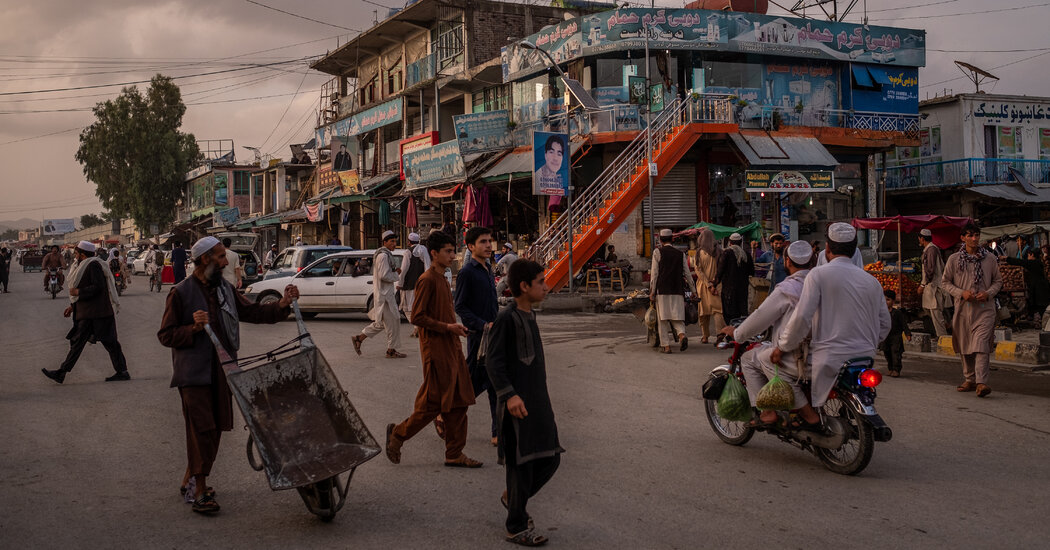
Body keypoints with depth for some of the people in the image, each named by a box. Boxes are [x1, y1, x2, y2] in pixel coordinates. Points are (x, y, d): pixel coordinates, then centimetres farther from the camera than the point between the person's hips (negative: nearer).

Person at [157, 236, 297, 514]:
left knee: (214, 429, 11)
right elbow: (165, 335, -6)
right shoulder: (181, 293, -7)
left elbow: (252, 312, 9)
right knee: (202, 430, -9)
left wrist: (282, 304, -5)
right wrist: (194, 328, -23)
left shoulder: (225, 289, 11)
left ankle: (190, 482, 28)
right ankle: (199, 492, 0)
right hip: (194, 373, -7)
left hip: (221, 371, 7)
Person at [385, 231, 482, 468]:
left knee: (458, 401, 7)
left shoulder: (441, 279, 16)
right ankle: (398, 433, 14)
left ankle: (454, 454, 12)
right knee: (433, 403, -5)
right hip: (435, 349, -9)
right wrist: (447, 327, -21)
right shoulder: (427, 280, -14)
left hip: (451, 347, 9)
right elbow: (417, 317, -18)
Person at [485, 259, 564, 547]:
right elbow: (493, 360, -18)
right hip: (518, 403, -9)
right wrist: (509, 394, -24)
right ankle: (517, 527, 13)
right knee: (521, 463, 0)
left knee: (550, 457, 11)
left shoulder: (530, 315, 11)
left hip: (539, 401, 9)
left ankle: (514, 497, 33)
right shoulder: (506, 318, -16)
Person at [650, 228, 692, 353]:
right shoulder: (680, 254, 10)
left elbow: (654, 273, -2)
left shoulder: (658, 252, 1)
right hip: (677, 290, 3)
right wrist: (693, 290, 20)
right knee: (677, 317, 8)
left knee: (663, 318, 3)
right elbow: (687, 273, 11)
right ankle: (682, 335, -20)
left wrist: (652, 292, 0)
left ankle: (666, 345, 1)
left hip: (662, 289, -3)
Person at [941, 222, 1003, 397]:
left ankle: (981, 383, -18)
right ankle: (970, 380, 23)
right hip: (963, 309, 2)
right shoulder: (954, 259, 4)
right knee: (965, 346, 9)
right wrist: (961, 293, -9)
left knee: (981, 344, -14)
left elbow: (998, 281, 13)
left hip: (985, 309, -2)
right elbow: (945, 281, 8)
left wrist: (988, 293, -7)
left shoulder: (990, 259, 6)